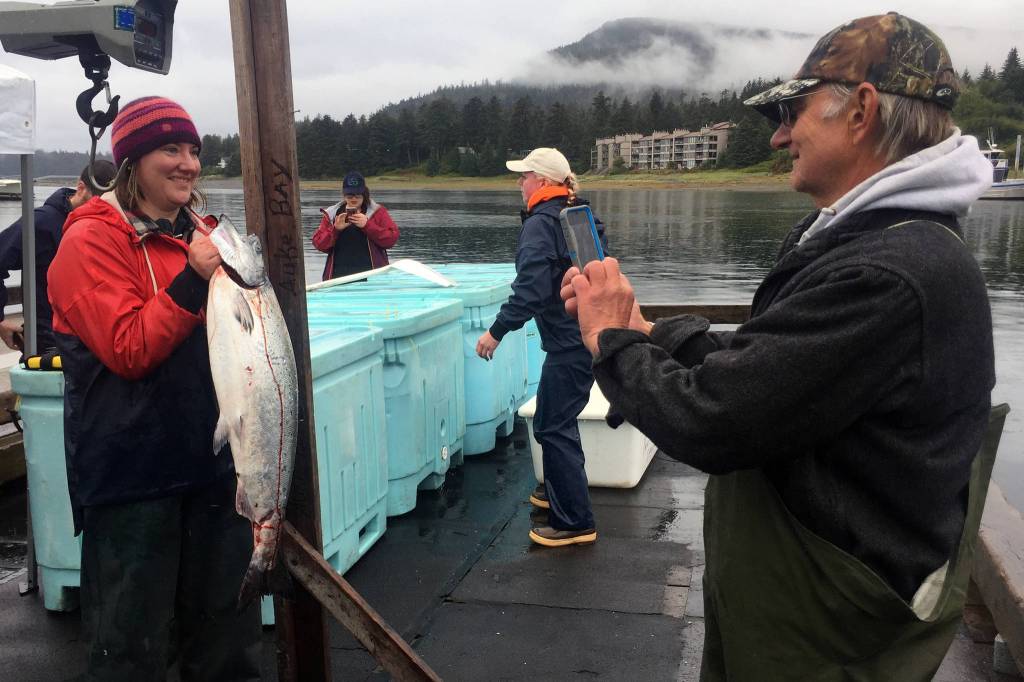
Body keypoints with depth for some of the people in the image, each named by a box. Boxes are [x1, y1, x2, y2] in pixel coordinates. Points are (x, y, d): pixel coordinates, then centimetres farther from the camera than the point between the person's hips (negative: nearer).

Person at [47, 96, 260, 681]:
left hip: (211, 455, 7)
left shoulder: (197, 233, 11)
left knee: (225, 625, 18)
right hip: (132, 472, -6)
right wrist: (194, 278, -24)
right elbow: (129, 351, -18)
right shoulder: (91, 241, -9)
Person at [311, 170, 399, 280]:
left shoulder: (377, 212, 8)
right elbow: (318, 243, 8)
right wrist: (335, 229, -9)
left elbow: (392, 238, -3)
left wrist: (367, 225, -13)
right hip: (338, 276, 2)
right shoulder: (332, 214, 14)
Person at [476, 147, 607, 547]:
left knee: (554, 427, -4)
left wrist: (497, 330, -20)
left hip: (569, 342, -10)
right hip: (592, 333, 10)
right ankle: (559, 490, 38)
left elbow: (531, 289, -25)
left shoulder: (540, 223, -15)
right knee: (553, 419, 23)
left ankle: (575, 522, 0)